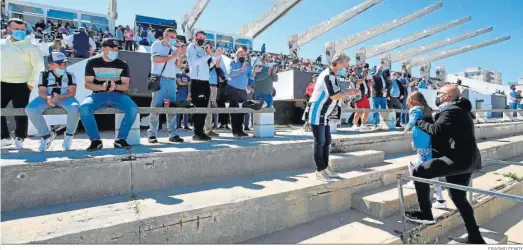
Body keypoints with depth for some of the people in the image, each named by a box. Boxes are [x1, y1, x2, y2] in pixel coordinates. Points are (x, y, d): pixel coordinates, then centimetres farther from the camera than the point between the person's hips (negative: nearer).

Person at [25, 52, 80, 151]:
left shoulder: (70, 75, 2)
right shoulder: (44, 74, 4)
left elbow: (72, 92, -8)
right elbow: (41, 92, -3)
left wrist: (60, 97, -28)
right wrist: (48, 97, -28)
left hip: (65, 98, -2)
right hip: (48, 98, 2)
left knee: (75, 108, -37)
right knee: (30, 109, -26)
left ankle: (69, 134, -11)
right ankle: (46, 135, -7)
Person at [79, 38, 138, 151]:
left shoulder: (122, 64, 8)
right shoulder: (92, 63, 8)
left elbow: (126, 86, 3)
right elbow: (87, 84, 2)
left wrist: (115, 86, -19)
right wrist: (102, 87, -18)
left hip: (117, 94, 0)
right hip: (98, 94, 0)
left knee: (133, 108, -30)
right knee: (83, 108, -31)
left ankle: (120, 139, -16)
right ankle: (95, 140, -16)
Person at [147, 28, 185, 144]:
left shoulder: (173, 48, 20)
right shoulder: (157, 45, 4)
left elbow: (178, 65, 16)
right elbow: (156, 59, -11)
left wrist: (181, 55, 0)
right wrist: (172, 56, -10)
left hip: (171, 80, 6)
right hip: (159, 79, -5)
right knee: (156, 107, -6)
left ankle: (173, 134, 4)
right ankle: (152, 134, -2)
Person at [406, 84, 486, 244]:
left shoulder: (451, 111, -13)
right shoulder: (460, 110, 21)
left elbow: (436, 130, -27)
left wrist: (418, 121, -13)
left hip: (458, 159, -11)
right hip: (467, 159, 11)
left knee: (419, 173, -10)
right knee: (459, 198, 19)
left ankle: (425, 214, -2)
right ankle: (475, 237, 26)